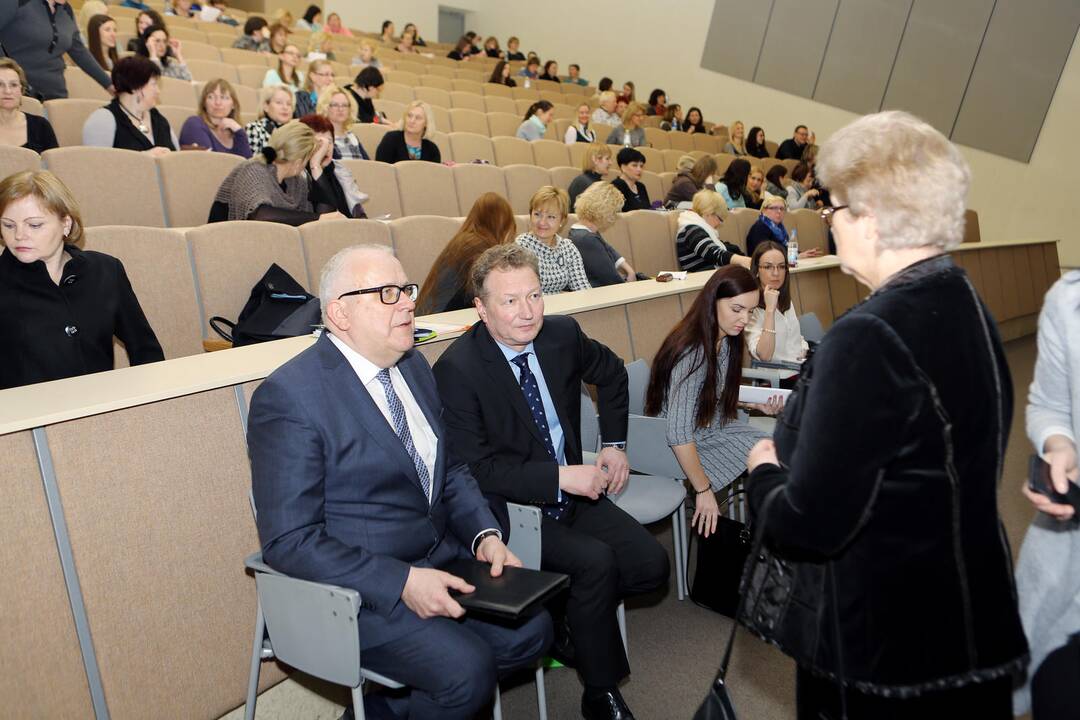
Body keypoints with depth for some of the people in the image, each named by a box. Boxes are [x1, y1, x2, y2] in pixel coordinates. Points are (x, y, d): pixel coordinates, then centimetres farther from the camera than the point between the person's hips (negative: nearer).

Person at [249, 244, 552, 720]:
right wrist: (401, 582, -26)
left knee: (530, 631, -4)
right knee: (468, 669, -22)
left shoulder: (413, 365, 6)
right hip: (358, 586, -8)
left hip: (438, 557, 8)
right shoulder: (290, 396, -18)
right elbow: (289, 541, -20)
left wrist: (484, 534, -4)